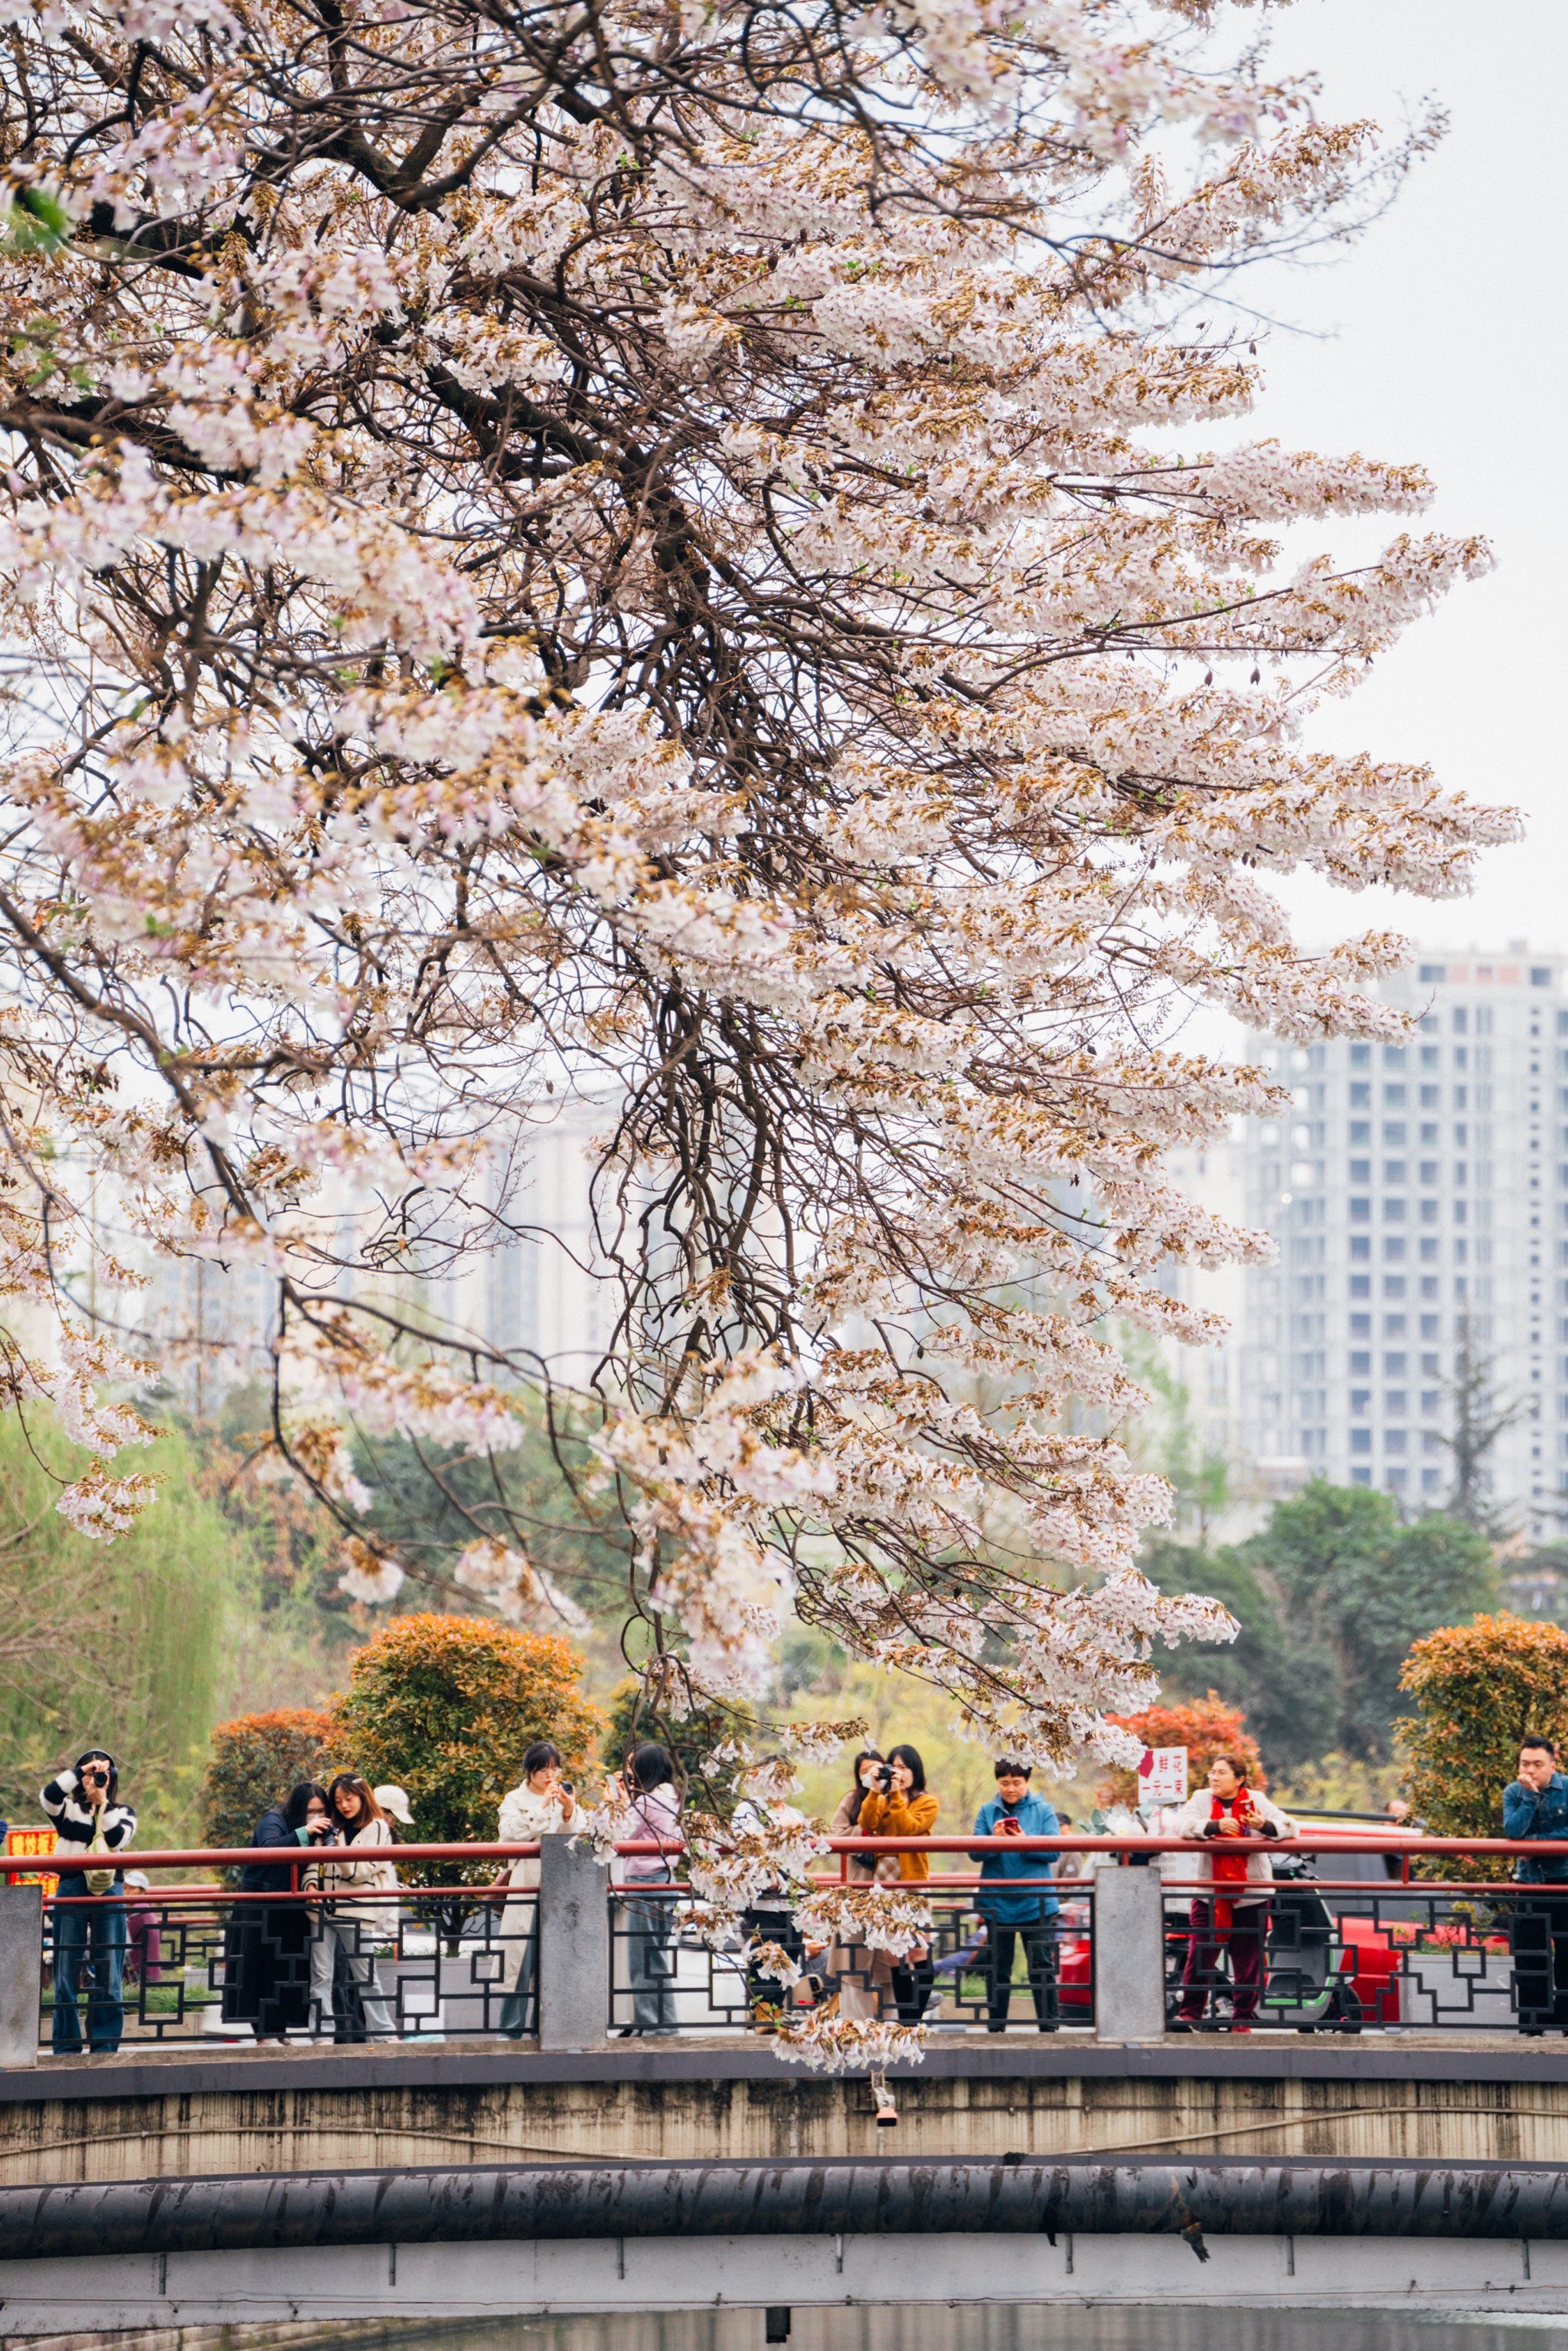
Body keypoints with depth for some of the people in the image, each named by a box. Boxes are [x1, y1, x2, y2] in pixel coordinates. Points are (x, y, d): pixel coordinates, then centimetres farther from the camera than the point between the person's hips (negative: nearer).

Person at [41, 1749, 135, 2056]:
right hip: (71, 1892, 0)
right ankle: (66, 2046, 3)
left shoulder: (123, 1812, 14)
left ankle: (105, 2045, 3)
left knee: (108, 1974, -1)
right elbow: (49, 1794, -11)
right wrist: (82, 1771, -10)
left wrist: (102, 1803, -6)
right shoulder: (68, 1808, 11)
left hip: (109, 1894, 0)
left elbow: (117, 1839, -6)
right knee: (66, 1973, -1)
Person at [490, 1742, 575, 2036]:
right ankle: (511, 2031, -4)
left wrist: (569, 1812, -8)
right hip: (525, 1887, -3)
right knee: (519, 1960, -7)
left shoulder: (564, 1798, 15)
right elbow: (510, 1834, -11)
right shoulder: (515, 1800, 7)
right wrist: (542, 1807, -13)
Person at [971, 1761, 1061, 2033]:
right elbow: (975, 1852, -2)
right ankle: (995, 2026, 15)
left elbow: (1053, 1851, -6)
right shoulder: (987, 1812, 6)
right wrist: (994, 1840, -21)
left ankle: (1048, 2025, 4)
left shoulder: (1043, 1811, 2)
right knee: (996, 1968, 8)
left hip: (1036, 1904, -2)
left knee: (1042, 1966, 0)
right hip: (996, 1904, 2)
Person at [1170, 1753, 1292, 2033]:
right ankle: (1189, 2013, 3)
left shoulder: (1256, 1801, 3)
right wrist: (1216, 1826, -26)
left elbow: (1288, 1827, -3)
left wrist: (1264, 1826, -25)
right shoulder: (1203, 1799, 3)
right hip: (1210, 1893, 0)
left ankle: (1243, 2020, 12)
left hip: (1251, 1895, 0)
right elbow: (1180, 1825, -11)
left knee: (1248, 1962, 3)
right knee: (1200, 1957, -4)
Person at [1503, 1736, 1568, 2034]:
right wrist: (1530, 1796, -21)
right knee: (1528, 1956, 3)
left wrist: (1534, 1842, -15)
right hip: (1529, 1883, 3)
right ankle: (1532, 2028, 8)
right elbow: (1512, 1831, -14)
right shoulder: (1514, 1793, 1)